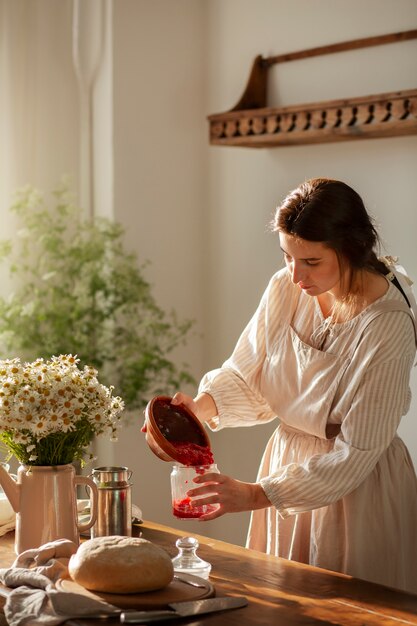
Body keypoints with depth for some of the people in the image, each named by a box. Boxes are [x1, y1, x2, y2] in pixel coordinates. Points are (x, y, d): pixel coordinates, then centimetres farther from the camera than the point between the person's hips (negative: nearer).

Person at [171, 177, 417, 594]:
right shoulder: (286, 288, -7)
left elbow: (355, 453, -22)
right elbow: (247, 377, 3)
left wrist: (258, 495, -24)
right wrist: (201, 406, -19)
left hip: (357, 486, -5)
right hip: (287, 462, 5)